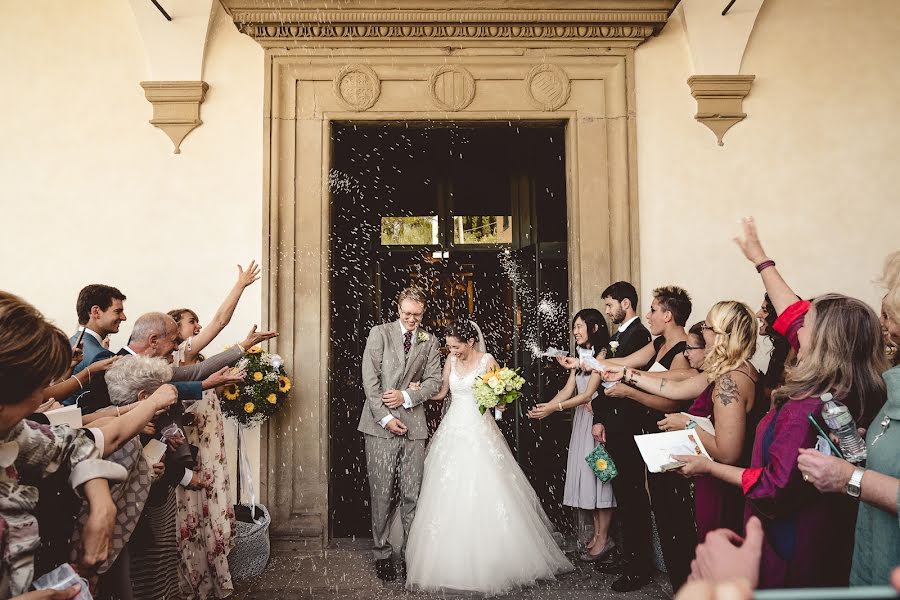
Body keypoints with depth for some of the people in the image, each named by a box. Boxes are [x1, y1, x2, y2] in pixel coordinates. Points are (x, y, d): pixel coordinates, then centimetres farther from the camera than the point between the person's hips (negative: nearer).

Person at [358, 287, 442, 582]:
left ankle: (410, 554, 15)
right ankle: (382, 554, 17)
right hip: (381, 424, -2)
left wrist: (406, 396, -9)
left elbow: (433, 381, 8)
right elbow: (370, 379, -3)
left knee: (412, 495, 4)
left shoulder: (430, 341, 12)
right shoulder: (379, 333, 3)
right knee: (381, 494, 3)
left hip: (414, 425, 2)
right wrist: (385, 418, -9)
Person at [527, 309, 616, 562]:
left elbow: (587, 394, -17)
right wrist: (546, 406, -10)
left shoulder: (603, 354, -12)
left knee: (599, 472, -2)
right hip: (582, 419, 8)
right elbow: (567, 390, 6)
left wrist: (555, 407, -21)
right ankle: (597, 533, 19)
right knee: (586, 474, 9)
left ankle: (604, 538, 9)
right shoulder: (580, 356, 14)